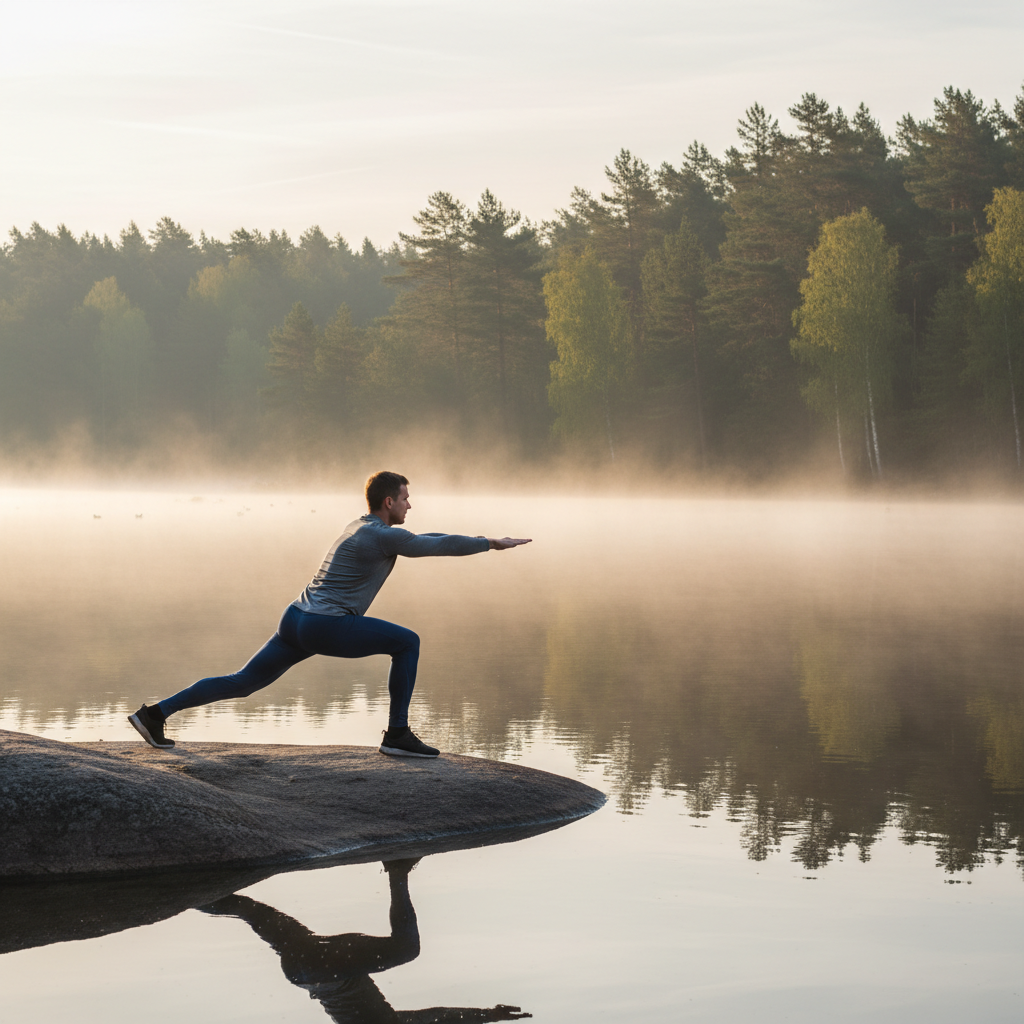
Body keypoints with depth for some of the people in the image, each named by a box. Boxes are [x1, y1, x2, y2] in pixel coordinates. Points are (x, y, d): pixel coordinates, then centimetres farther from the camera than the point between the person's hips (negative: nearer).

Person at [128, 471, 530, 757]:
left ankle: (155, 713, 7)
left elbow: (422, 539, 32)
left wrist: (481, 542, 34)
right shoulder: (382, 536, -9)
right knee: (407, 642, -3)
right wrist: (491, 543, 5)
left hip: (296, 619, 9)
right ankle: (397, 734, 0)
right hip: (325, 625, -9)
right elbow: (437, 545, -7)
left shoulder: (362, 526, 21)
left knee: (243, 682, 12)